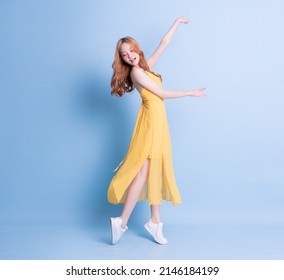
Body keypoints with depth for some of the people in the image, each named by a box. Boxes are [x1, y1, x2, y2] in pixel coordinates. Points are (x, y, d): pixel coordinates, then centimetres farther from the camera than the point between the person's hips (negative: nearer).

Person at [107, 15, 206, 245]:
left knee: (155, 170, 6)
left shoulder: (146, 66, 14)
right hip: (151, 119, -8)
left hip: (159, 120, 8)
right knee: (143, 170, -13)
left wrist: (177, 22, 29)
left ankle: (155, 222, 10)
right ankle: (122, 222, -11)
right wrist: (191, 93, 0)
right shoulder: (135, 72, -10)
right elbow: (162, 94, -10)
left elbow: (164, 43, 23)